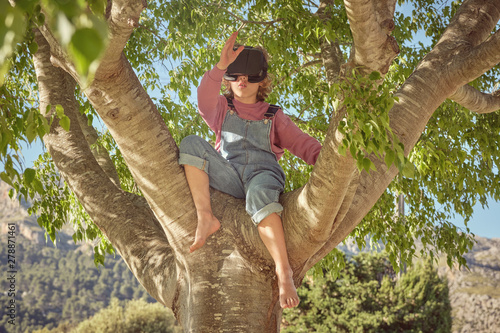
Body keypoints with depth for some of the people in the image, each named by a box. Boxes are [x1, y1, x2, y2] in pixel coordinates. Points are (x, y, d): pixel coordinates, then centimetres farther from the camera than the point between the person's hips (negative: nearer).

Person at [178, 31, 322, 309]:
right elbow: (205, 100, -1)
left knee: (259, 194, -40)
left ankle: (283, 271, -43)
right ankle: (205, 217, -32)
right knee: (191, 143, -23)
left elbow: (302, 143, 15)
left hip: (263, 173, -1)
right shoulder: (222, 108, 23)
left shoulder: (273, 117, 24)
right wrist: (220, 66, -16)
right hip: (227, 177, 2)